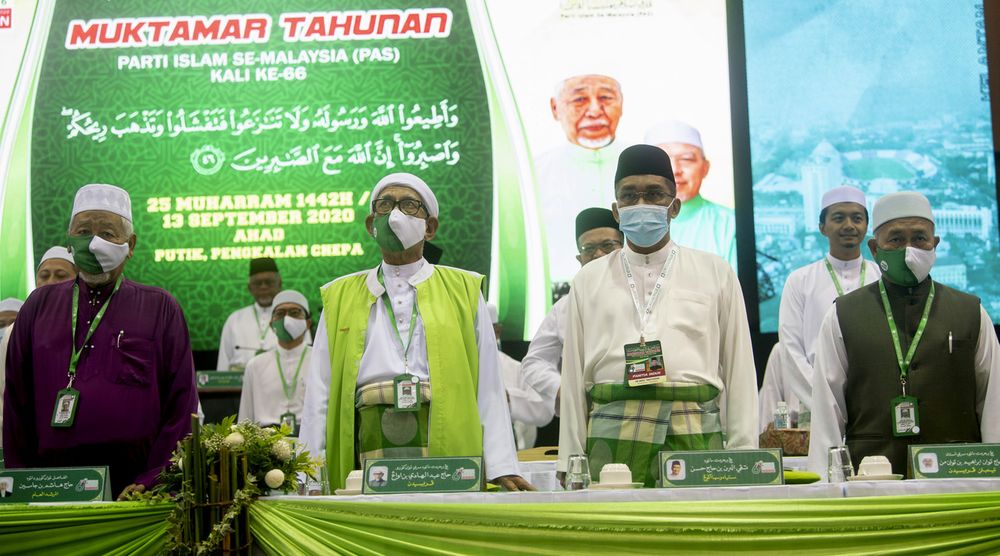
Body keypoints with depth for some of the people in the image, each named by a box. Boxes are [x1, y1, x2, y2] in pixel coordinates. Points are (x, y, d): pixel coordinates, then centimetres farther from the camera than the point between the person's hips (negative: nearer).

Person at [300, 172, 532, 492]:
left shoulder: (463, 291, 16)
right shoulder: (340, 297, 19)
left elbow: (489, 390, 9)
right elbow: (319, 394, 15)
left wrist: (502, 468, 0)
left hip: (447, 443, 0)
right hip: (370, 439, 1)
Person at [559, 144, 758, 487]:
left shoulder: (717, 274, 13)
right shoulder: (589, 280, 14)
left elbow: (739, 371, 10)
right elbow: (574, 379, 12)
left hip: (695, 436, 0)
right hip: (614, 438, 0)